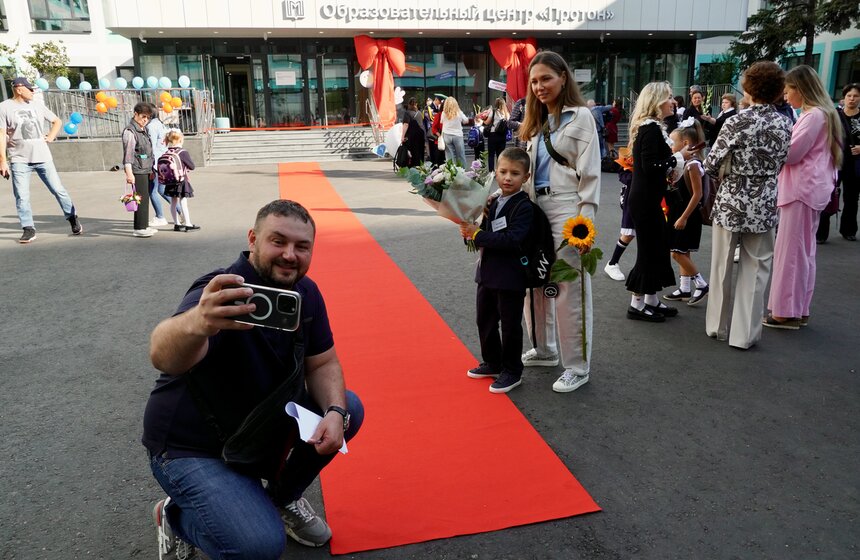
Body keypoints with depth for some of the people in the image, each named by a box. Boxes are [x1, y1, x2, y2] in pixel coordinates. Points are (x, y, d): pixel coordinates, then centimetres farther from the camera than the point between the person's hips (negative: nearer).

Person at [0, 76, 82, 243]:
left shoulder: (37, 105, 10)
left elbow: (57, 121, 23)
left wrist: (50, 137, 6)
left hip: (43, 157, 3)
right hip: (19, 160, -2)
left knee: (59, 190, 4)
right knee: (21, 196, -3)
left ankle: (73, 218, 18)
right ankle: (28, 229, 4)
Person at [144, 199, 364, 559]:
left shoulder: (305, 293, -7)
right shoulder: (223, 295, -29)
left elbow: (322, 364, 1)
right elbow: (162, 355, -48)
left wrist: (335, 412, -20)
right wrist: (197, 323, -72)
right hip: (192, 449, -7)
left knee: (348, 409, -5)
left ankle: (283, 498, 16)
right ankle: (177, 516, 8)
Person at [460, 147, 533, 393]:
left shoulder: (523, 207, -16)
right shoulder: (493, 201, 7)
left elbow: (511, 239, -28)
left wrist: (477, 235, -25)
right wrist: (472, 229, -5)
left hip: (510, 277, -8)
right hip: (487, 272, 8)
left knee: (510, 325, 6)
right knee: (485, 320, 19)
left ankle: (512, 371, 22)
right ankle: (492, 363, 37)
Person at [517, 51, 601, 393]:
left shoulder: (580, 116, -4)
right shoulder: (537, 121, 17)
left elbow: (590, 172, -10)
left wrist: (586, 222, -16)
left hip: (567, 209, -7)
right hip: (536, 207, 7)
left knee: (570, 290, -3)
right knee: (535, 283, 12)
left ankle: (577, 367, 8)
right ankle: (544, 349, 30)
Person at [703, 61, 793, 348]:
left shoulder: (737, 122, -12)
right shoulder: (785, 124, 0)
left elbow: (711, 163, -11)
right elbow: (780, 163, 8)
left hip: (731, 202, -2)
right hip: (764, 205, 3)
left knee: (722, 266, 11)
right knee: (755, 268, 9)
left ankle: (718, 326, 22)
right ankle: (745, 333, 12)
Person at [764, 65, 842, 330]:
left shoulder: (814, 115, -14)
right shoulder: (820, 114, 17)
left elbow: (790, 153, -16)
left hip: (802, 189, -10)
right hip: (808, 188, 10)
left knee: (791, 250, -5)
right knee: (802, 250, 12)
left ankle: (787, 312, 1)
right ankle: (797, 309, 19)